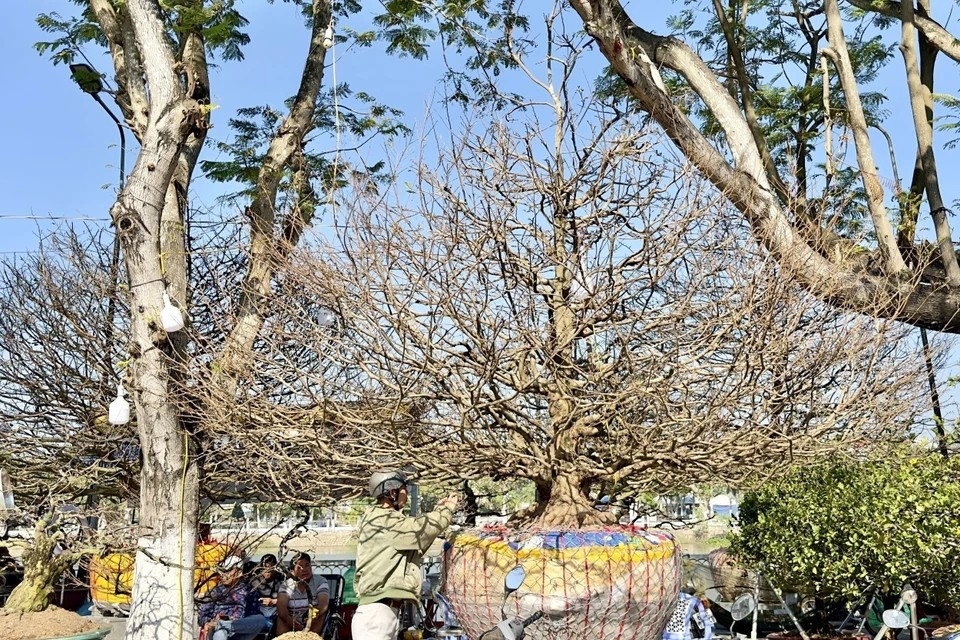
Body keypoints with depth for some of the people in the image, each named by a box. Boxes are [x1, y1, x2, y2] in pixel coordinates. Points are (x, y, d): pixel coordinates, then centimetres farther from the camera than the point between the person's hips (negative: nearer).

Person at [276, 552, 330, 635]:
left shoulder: (321, 581, -7)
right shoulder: (287, 584, -2)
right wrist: (291, 622, -35)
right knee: (281, 616, -26)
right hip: (293, 622, 1)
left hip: (314, 625, -1)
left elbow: (323, 604, -23)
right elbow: (281, 606, -17)